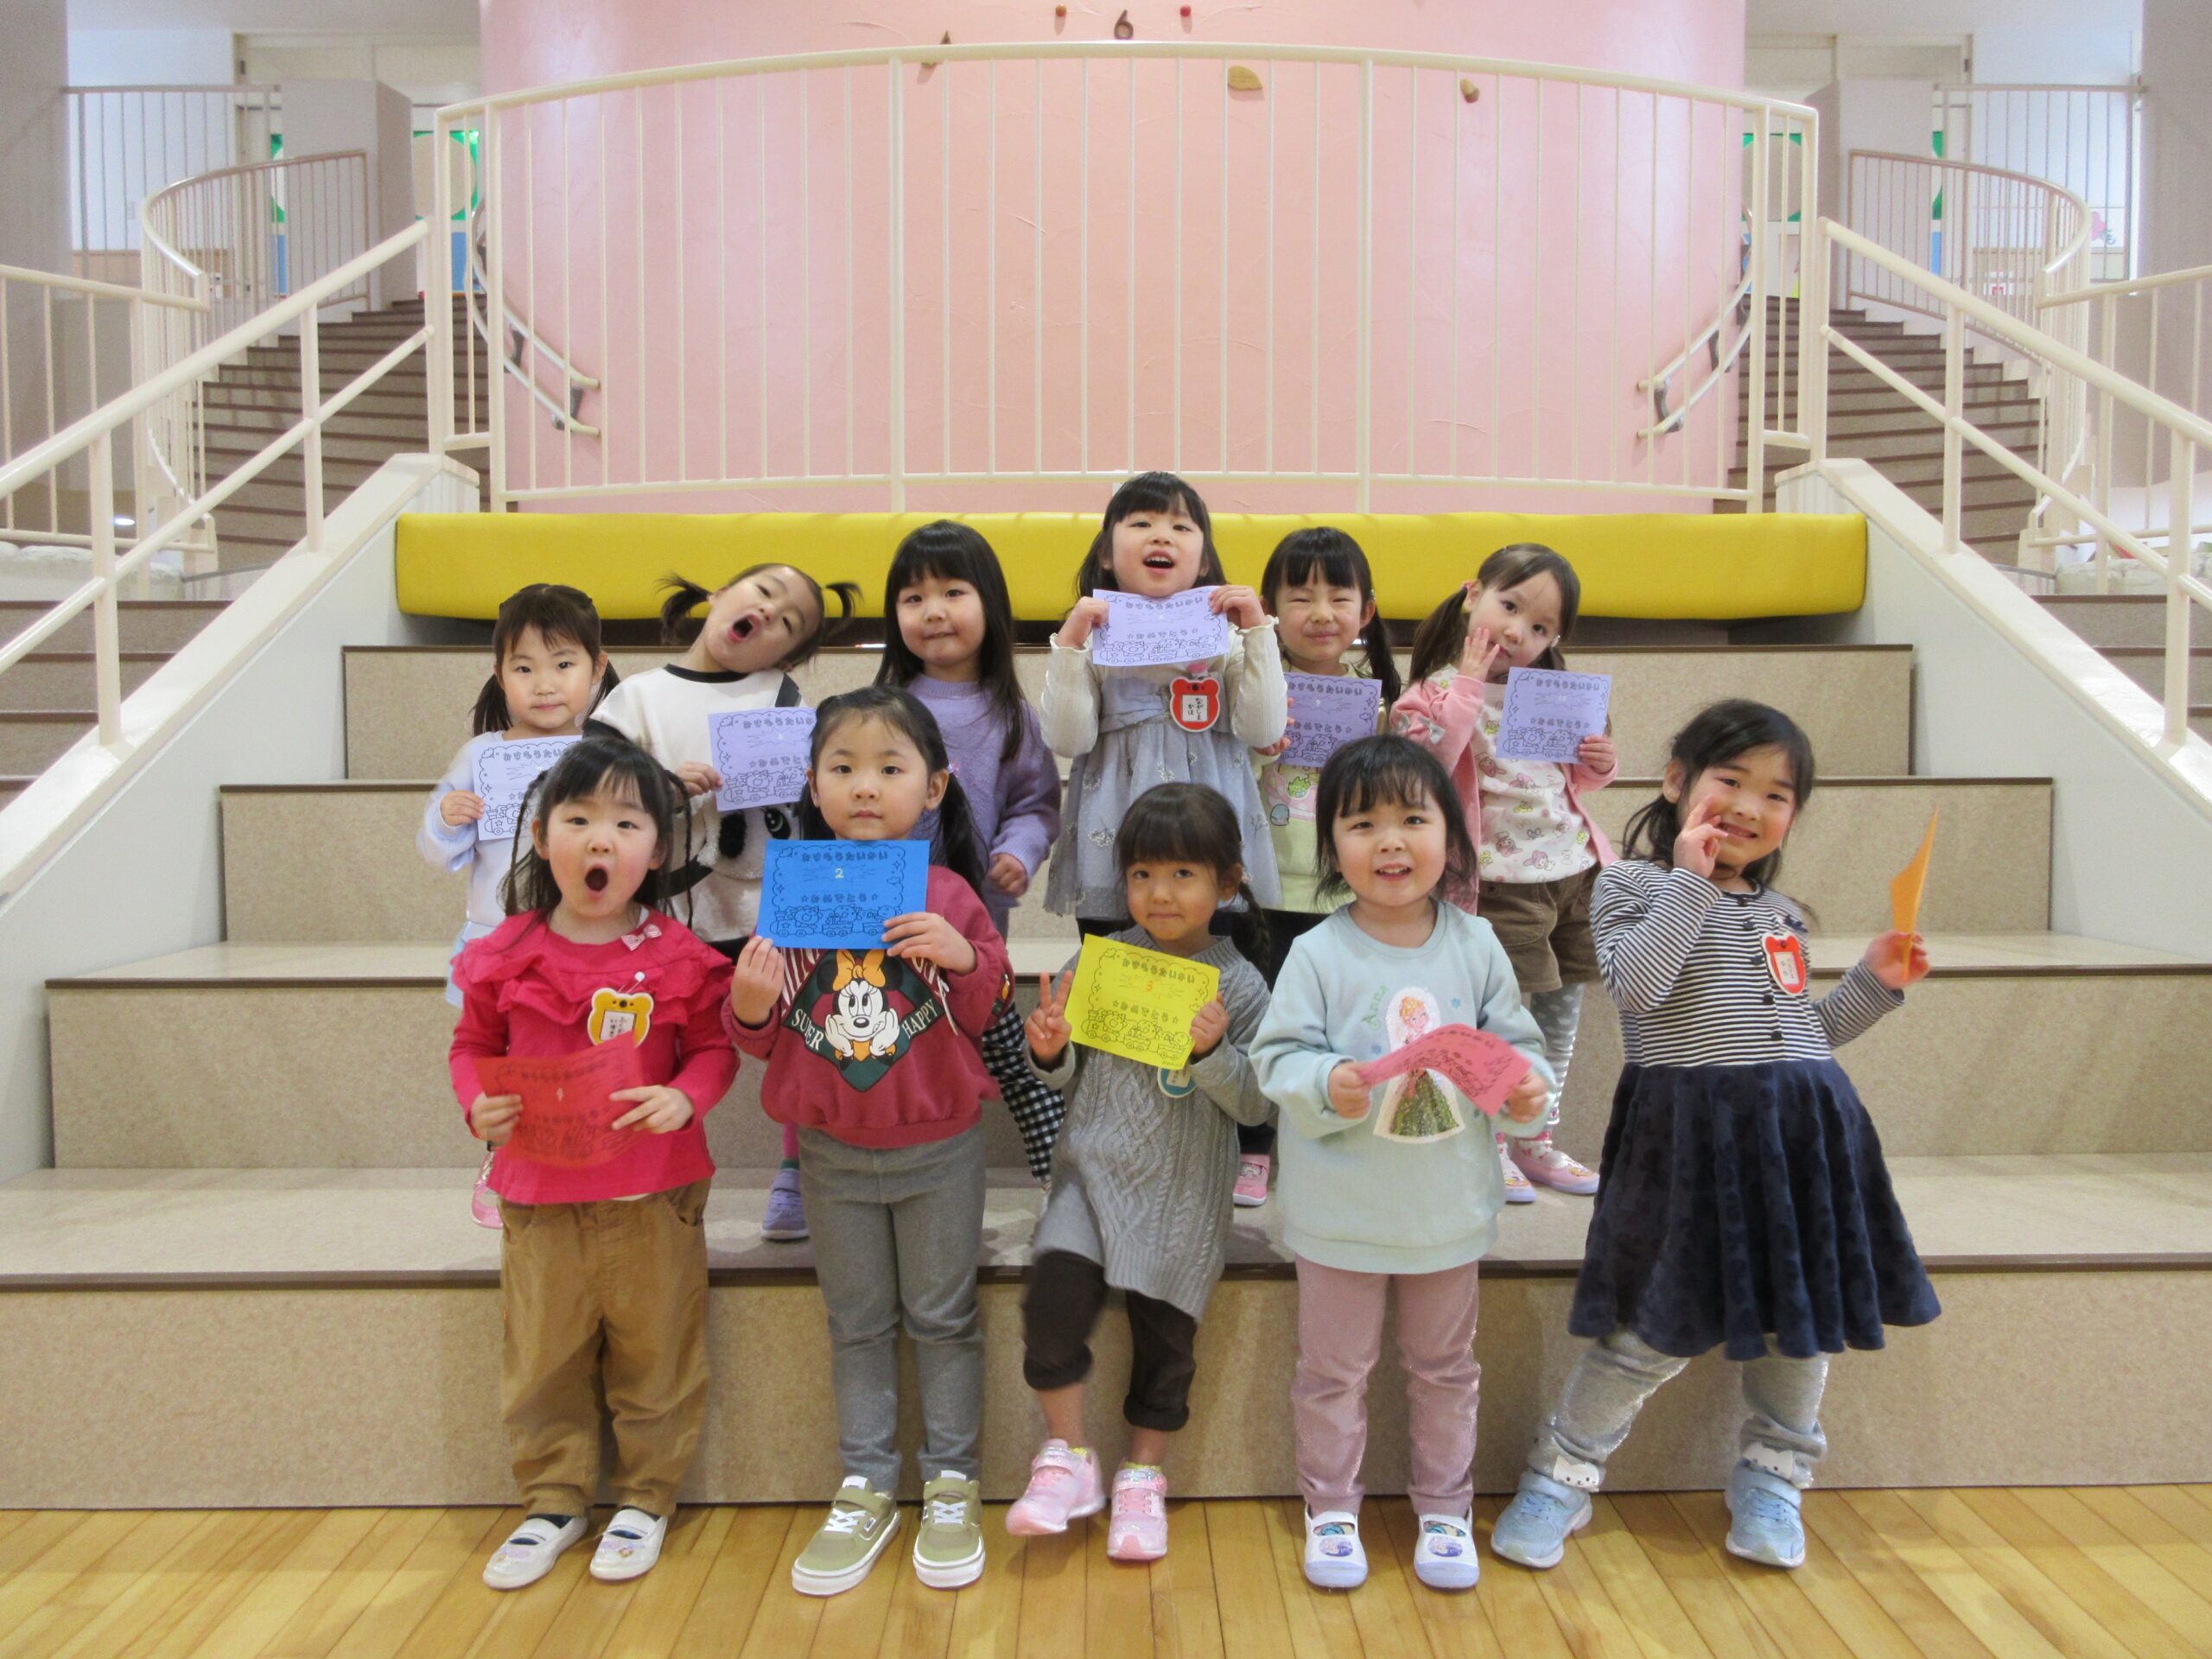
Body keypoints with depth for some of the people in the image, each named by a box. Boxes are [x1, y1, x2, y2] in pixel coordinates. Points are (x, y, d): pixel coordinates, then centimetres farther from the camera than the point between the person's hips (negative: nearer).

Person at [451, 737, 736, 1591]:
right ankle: (554, 1499, 36)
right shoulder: (507, 955, -3)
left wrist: (685, 1097, -20)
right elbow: (474, 1043, 8)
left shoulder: (678, 958, -8)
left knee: (654, 1356, 11)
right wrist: (477, 1104, -10)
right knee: (540, 1360, 15)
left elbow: (715, 1047, -1)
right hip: (538, 1195, 2)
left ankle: (645, 1498, 32)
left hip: (652, 1196, -2)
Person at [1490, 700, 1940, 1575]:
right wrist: (1691, 880, -18)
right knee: (1658, 1324, -3)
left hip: (1808, 1132, 7)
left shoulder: (1780, 913, 17)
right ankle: (1559, 1480, 15)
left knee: (1808, 1314, 14)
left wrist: (1875, 982, 12)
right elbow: (1636, 985, -22)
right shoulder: (1634, 884, -3)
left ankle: (1770, 1481, 35)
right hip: (1694, 1134, -6)